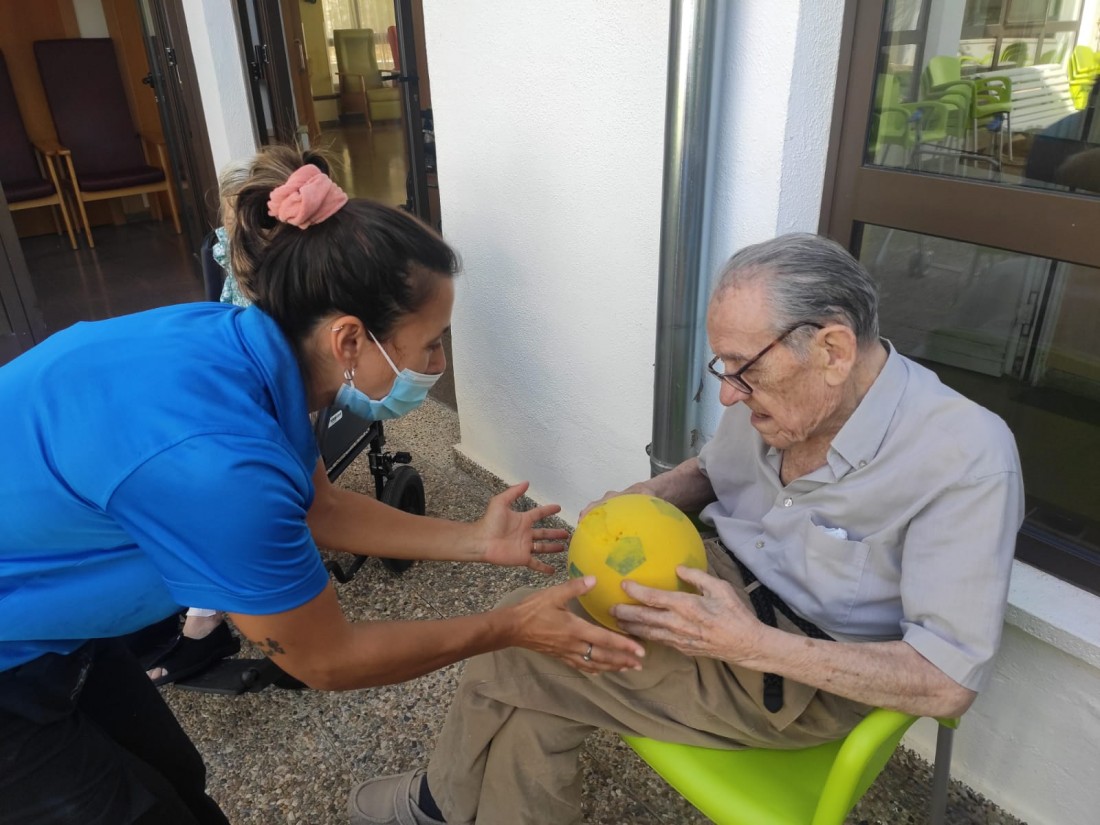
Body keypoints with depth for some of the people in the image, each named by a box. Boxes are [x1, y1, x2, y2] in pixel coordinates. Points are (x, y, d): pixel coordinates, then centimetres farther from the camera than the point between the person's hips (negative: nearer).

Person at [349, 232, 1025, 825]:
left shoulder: (968, 460, -25)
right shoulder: (777, 393, -7)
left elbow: (949, 682, -23)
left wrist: (756, 645, -30)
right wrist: (641, 502, -8)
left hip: (809, 677, -6)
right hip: (722, 583, 6)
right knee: (531, 698, -16)